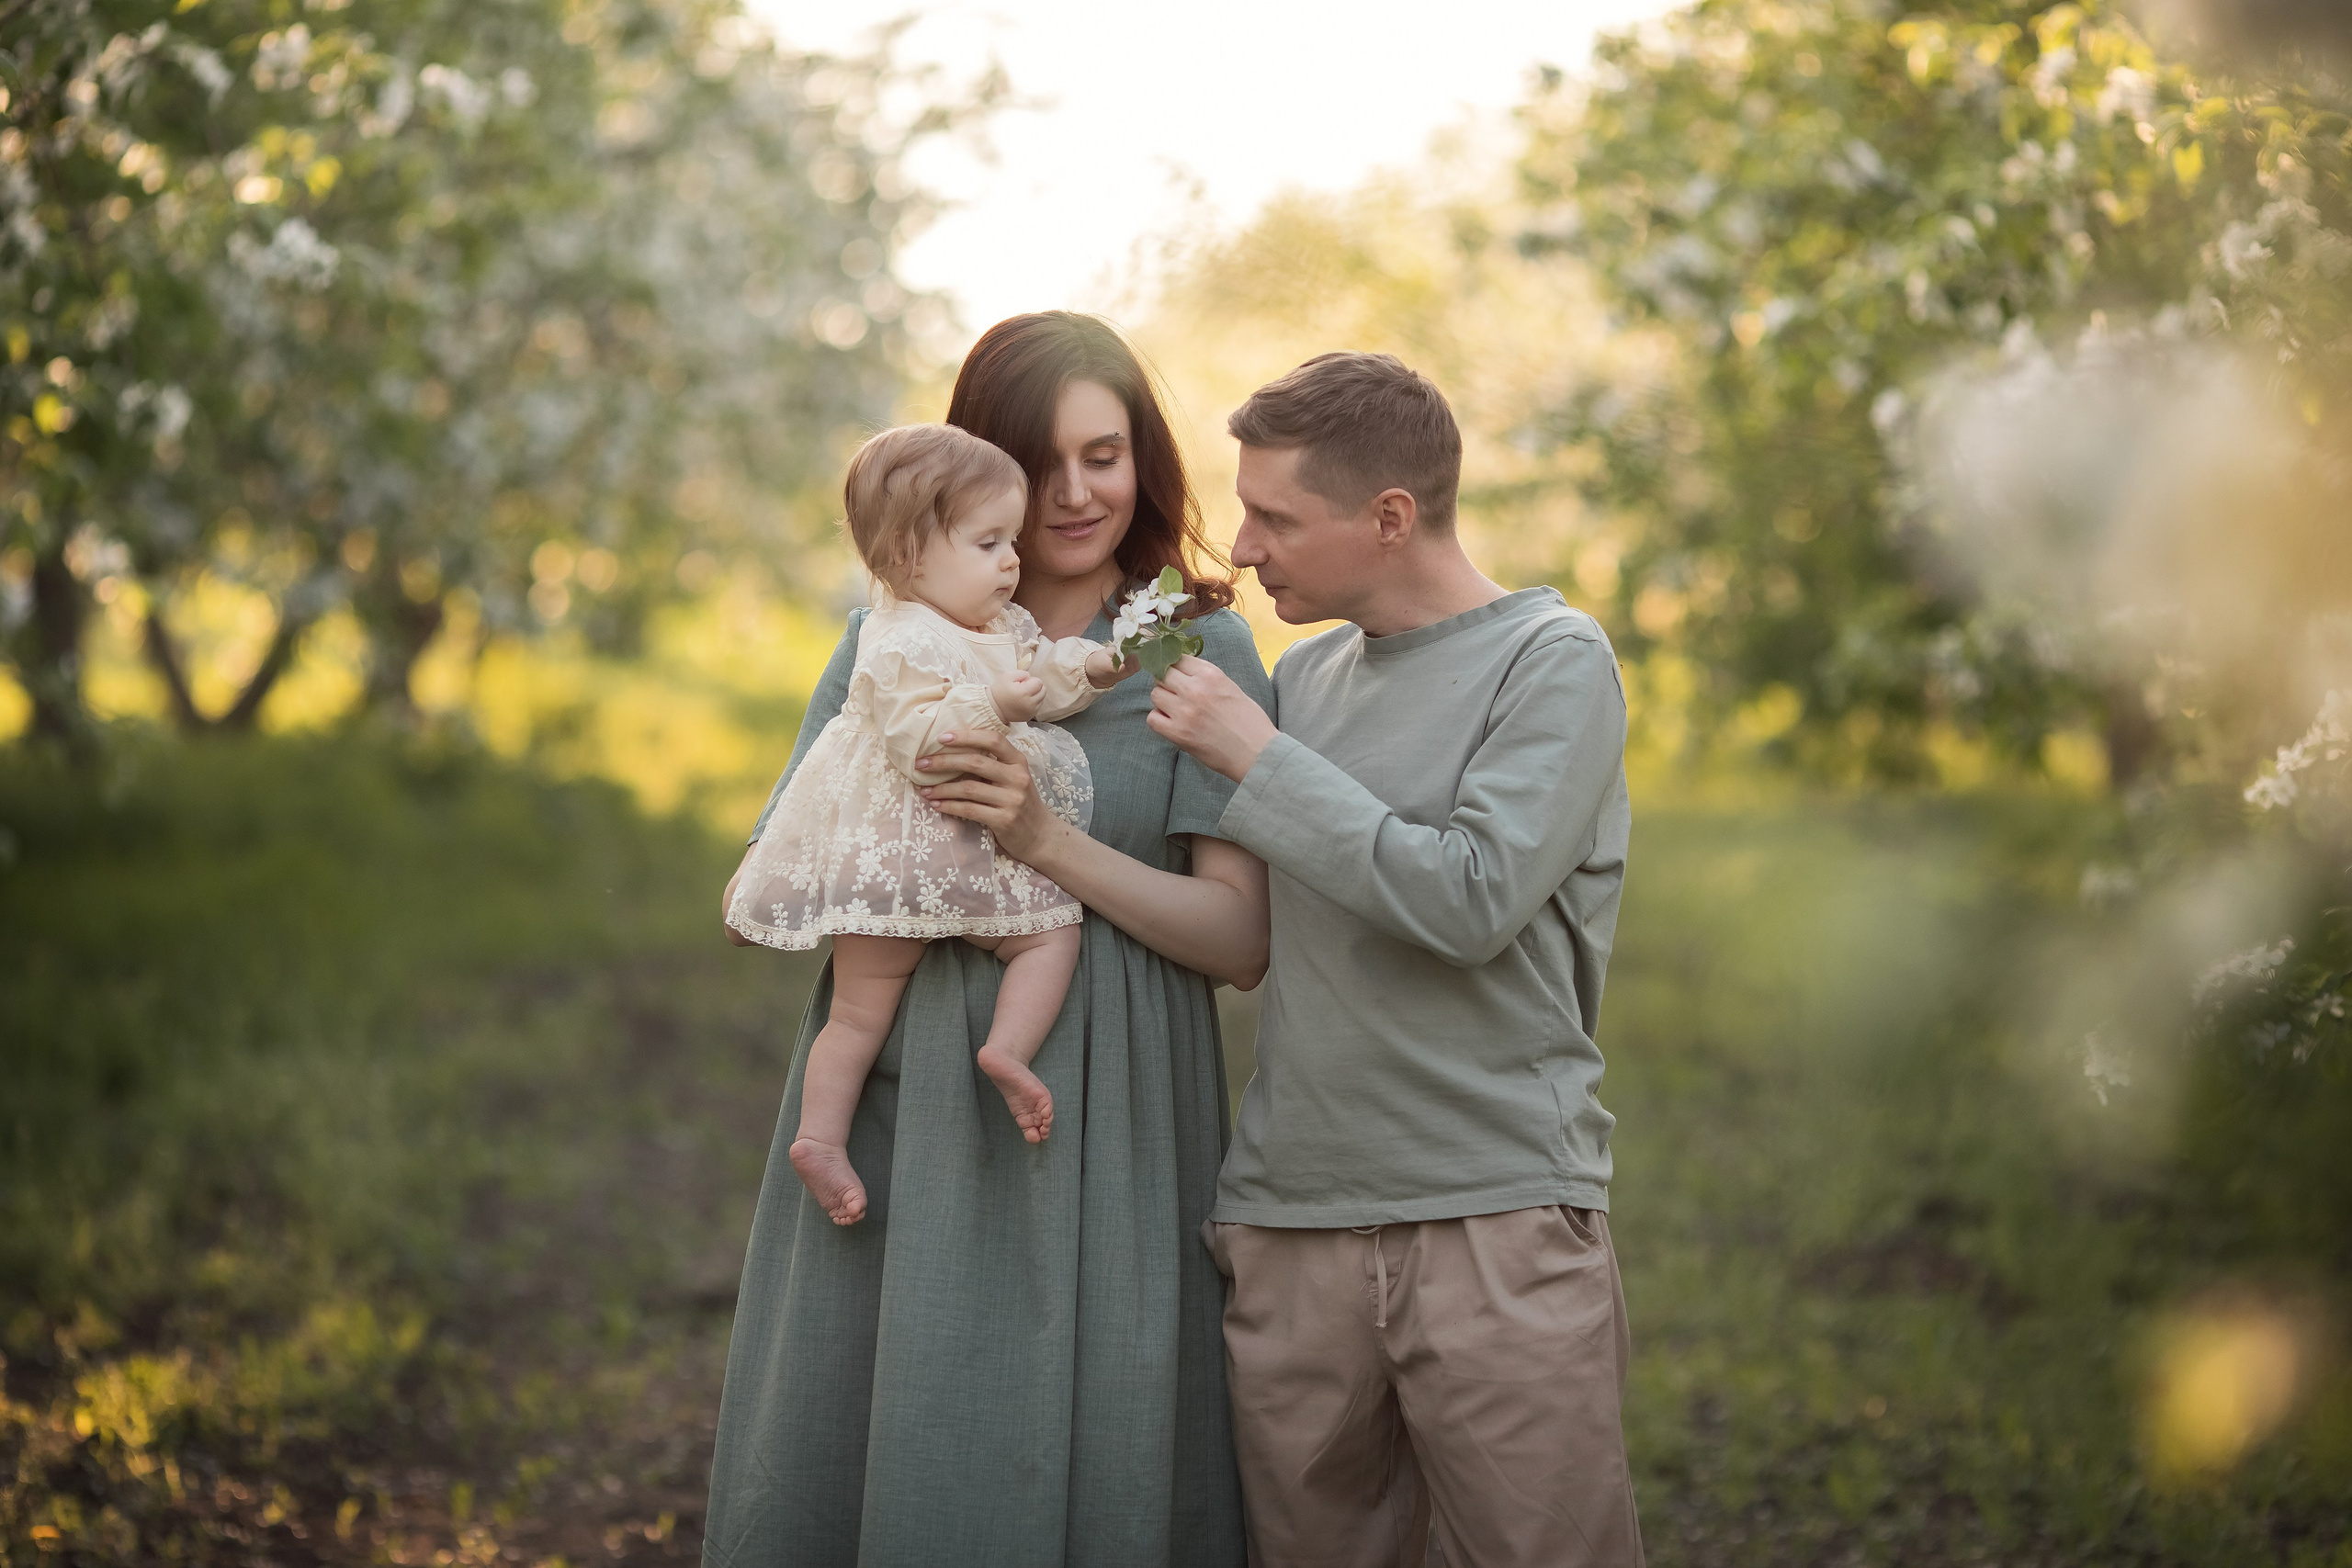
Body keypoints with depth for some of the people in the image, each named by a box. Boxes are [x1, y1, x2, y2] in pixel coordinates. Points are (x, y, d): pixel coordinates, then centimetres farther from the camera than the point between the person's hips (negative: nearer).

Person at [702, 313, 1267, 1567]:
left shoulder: (1200, 649, 3)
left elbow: (1241, 942, -3)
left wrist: (1048, 842, -15)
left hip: (1096, 1131, -2)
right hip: (896, 1115, 2)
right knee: (832, 1467, 4)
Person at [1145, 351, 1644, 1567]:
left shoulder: (1553, 660, -3)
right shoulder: (1307, 672, 15)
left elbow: (1468, 900, -16)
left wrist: (1255, 759, -9)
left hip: (1497, 1219, -5)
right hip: (1288, 1217, 5)